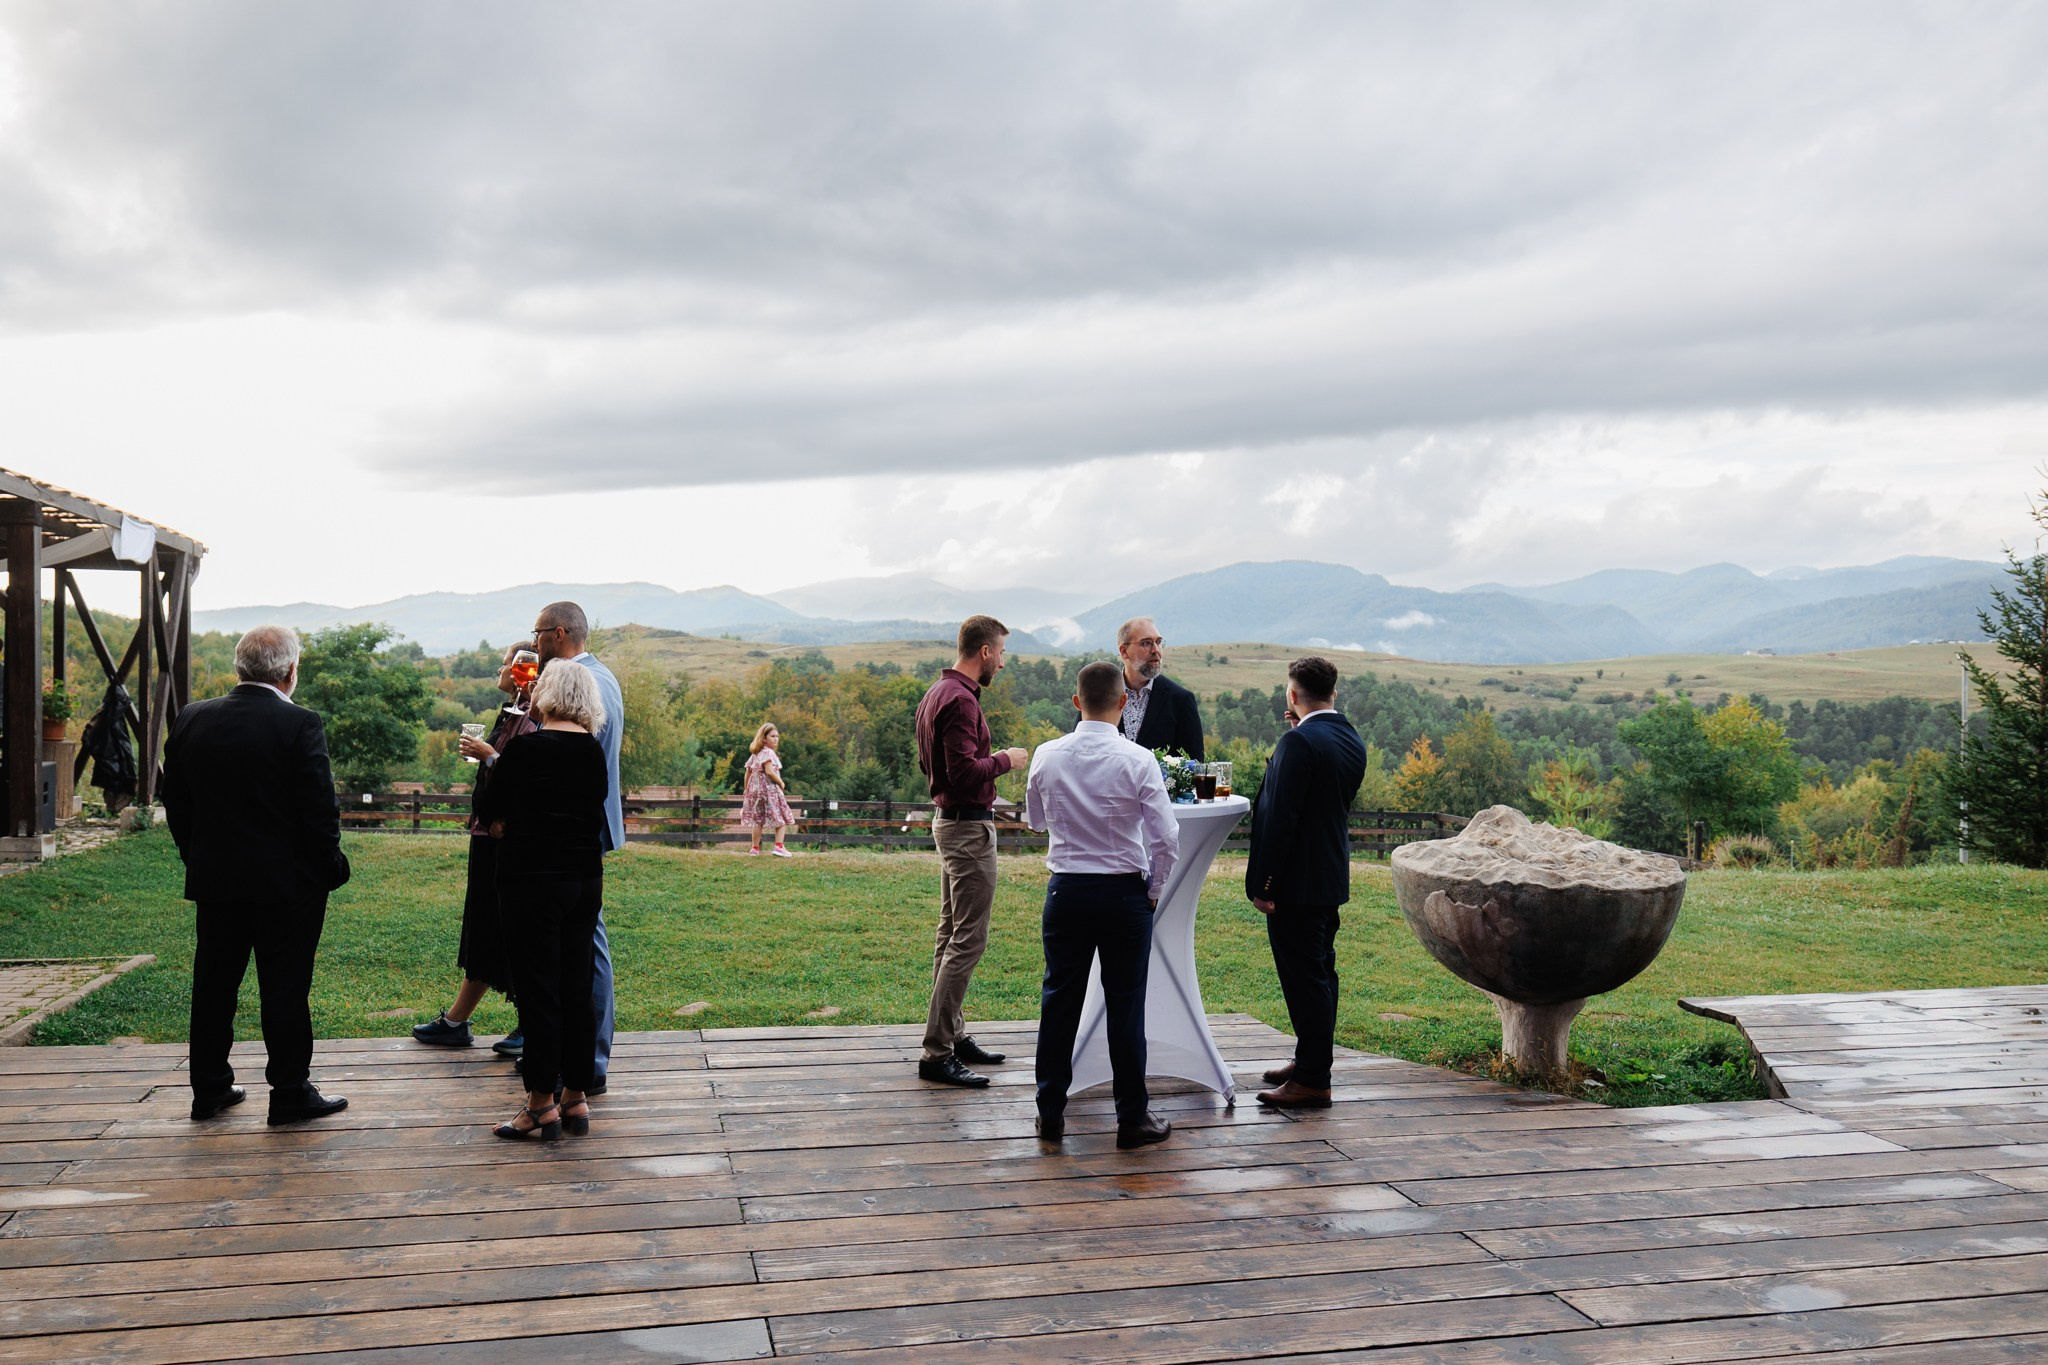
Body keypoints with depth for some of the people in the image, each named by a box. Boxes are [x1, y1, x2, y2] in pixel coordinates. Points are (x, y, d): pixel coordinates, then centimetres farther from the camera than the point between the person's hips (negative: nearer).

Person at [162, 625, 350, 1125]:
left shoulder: (191, 721, 2)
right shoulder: (300, 726, -15)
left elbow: (175, 803, 9)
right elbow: (320, 810, -14)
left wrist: (198, 860, 18)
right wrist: (329, 868, -2)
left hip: (213, 880, 5)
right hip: (286, 884, -5)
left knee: (213, 986, 15)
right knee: (285, 990, 3)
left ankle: (209, 1088, 24)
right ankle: (290, 1093, 10)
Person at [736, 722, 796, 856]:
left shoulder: (755, 754, 15)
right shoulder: (768, 752, -11)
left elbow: (748, 773, 16)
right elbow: (769, 771, -22)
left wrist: (747, 790, 24)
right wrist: (781, 782, -9)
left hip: (755, 789, 8)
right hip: (769, 789, -8)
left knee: (757, 820, 9)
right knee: (782, 818, 0)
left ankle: (755, 849, 10)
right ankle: (779, 846, -9)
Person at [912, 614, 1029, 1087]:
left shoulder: (937, 693, 14)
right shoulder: (960, 699, -19)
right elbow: (964, 771, -26)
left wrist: (990, 760, 17)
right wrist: (1004, 761, -10)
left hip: (948, 818, 11)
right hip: (968, 826, -11)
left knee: (951, 934, 15)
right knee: (968, 939, -9)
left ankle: (952, 1035, 23)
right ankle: (937, 1054, -8)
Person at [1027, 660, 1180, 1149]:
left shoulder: (1047, 756, -3)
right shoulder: (1137, 761, -13)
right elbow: (1166, 838, -12)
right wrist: (1153, 889, 3)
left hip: (1066, 889, 3)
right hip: (1125, 893, -2)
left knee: (1060, 1000, 11)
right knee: (1126, 1007, 6)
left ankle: (1050, 1112, 19)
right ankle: (1132, 1118, 14)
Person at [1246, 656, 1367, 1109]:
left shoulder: (1299, 742, -19)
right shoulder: (1351, 741, 8)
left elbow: (1279, 817, -21)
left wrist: (1260, 883, -17)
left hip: (1296, 883, -9)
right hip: (1332, 877, 9)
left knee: (1304, 978, -4)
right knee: (1319, 973, 18)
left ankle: (1313, 1082, 1)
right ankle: (1310, 1061, 30)